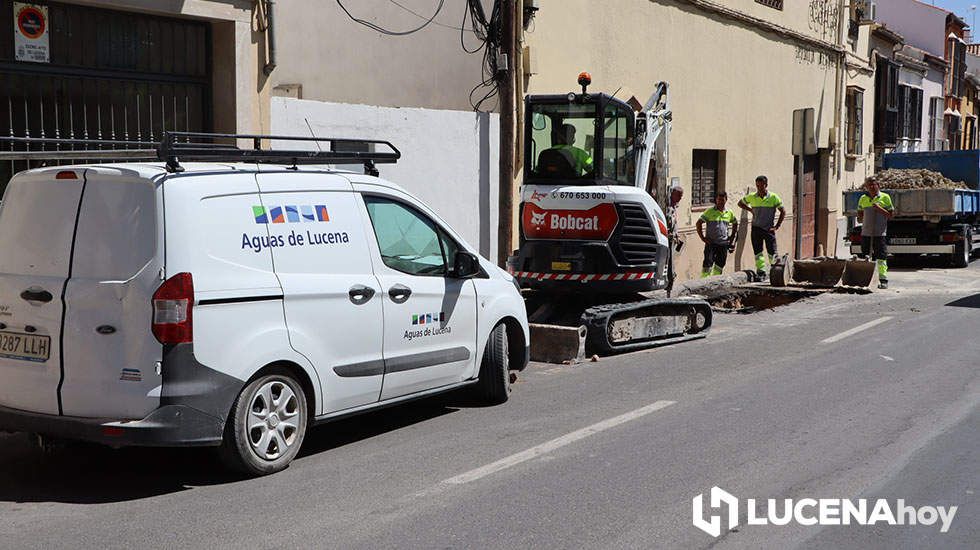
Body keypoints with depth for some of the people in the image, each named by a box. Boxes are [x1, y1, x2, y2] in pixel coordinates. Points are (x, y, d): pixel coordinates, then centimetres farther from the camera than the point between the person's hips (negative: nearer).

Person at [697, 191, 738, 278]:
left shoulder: (729, 213, 9)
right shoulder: (710, 211, -3)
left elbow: (735, 224, 26)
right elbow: (699, 223, -2)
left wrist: (732, 237, 17)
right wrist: (702, 237, -7)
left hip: (724, 244, 4)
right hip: (711, 243, -4)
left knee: (720, 265, 6)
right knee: (708, 264, -12)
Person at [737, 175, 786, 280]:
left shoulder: (773, 197, -5)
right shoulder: (752, 197, 1)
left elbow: (783, 211, 0)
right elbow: (740, 203, 19)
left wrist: (777, 226, -4)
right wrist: (750, 209, 4)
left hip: (769, 229, -2)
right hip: (756, 228, 2)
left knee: (772, 252, -2)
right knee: (757, 252, -1)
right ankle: (761, 272, 3)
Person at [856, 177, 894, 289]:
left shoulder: (885, 197, 3)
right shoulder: (863, 199, 13)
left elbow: (891, 214, 2)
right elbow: (860, 215, 22)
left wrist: (880, 209, -13)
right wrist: (861, 218, 0)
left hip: (880, 233, -4)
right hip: (865, 233, 4)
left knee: (881, 256, -7)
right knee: (866, 257, 6)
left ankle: (883, 280, -6)